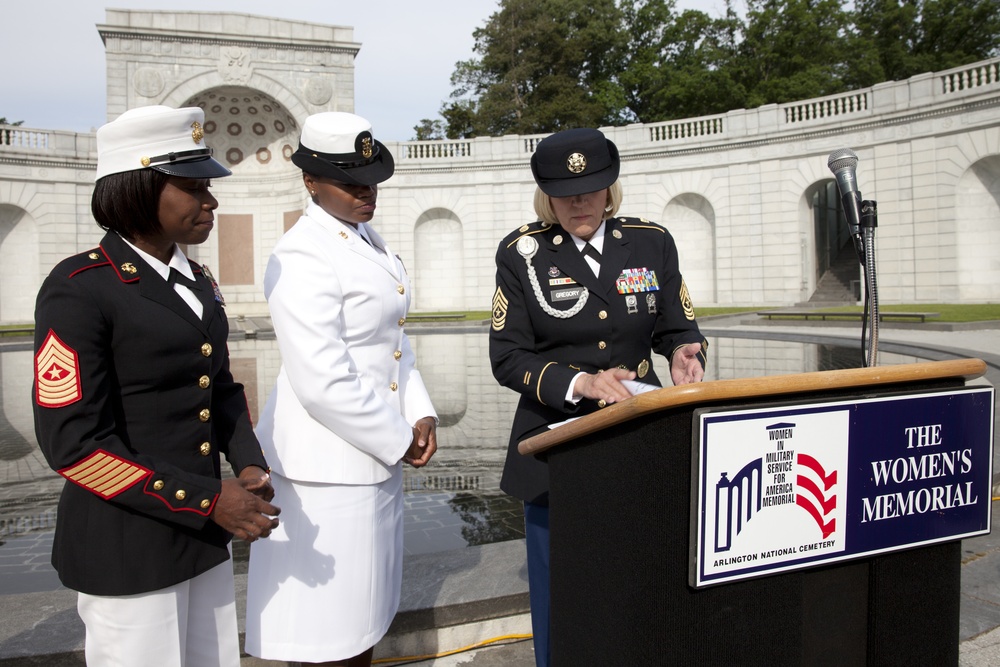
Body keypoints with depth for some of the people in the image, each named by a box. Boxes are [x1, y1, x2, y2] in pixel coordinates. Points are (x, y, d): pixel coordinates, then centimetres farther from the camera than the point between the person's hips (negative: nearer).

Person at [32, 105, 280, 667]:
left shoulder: (198, 282, 8)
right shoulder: (79, 289, -15)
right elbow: (74, 442, -19)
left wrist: (249, 464, -4)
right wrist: (208, 500, -21)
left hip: (204, 539, 7)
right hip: (128, 551, -7)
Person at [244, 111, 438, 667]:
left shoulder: (368, 239, 10)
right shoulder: (302, 257, -18)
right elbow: (323, 382, -24)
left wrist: (421, 415, 1)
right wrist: (398, 441, -13)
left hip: (376, 455, 9)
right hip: (327, 467, -9)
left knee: (365, 619, 22)